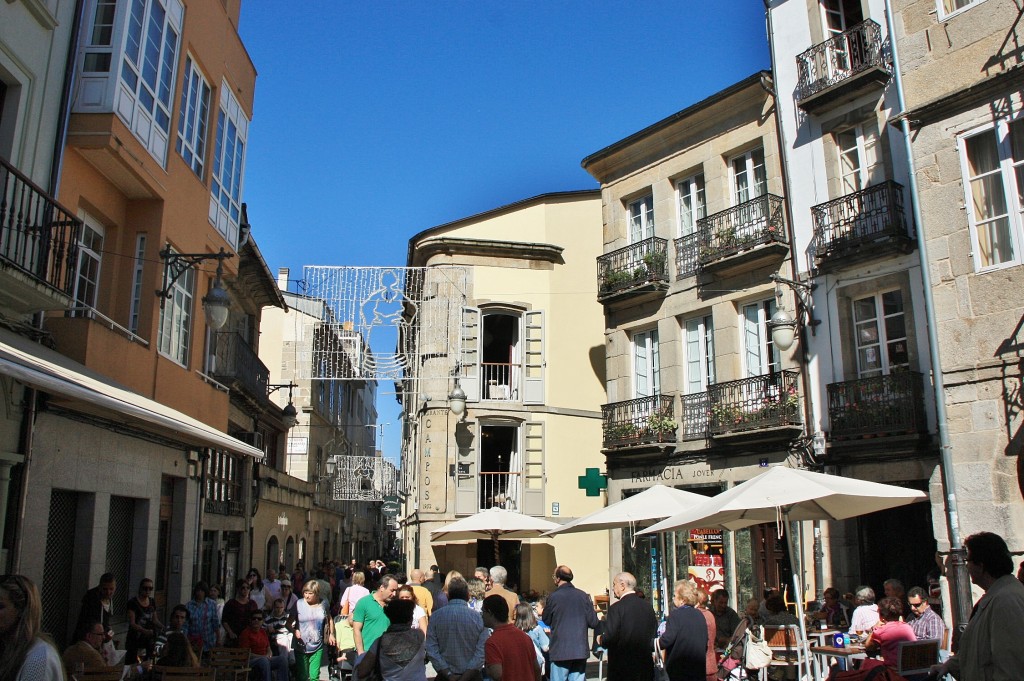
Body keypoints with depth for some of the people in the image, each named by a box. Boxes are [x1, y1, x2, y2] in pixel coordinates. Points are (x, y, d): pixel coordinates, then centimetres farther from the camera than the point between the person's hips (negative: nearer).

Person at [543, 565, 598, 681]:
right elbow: (593, 623, 0)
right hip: (581, 650, 3)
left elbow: (546, 620, 4)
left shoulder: (553, 597, -10)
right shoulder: (583, 596, -1)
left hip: (560, 651, -3)